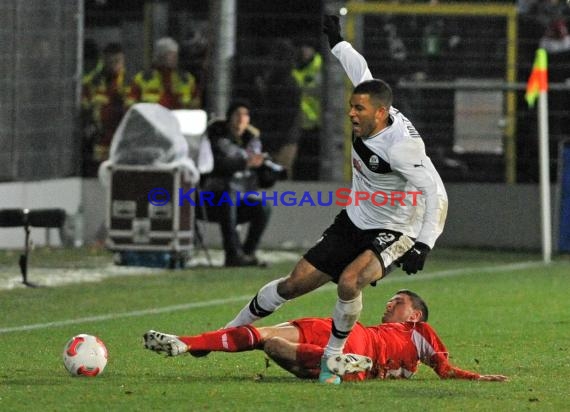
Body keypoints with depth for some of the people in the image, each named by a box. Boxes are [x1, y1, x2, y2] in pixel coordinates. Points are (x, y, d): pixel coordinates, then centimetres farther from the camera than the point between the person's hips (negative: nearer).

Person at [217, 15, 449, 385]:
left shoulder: (401, 144, -30)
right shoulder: (367, 120, -8)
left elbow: (435, 193, -30)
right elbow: (359, 68, 13)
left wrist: (423, 245, -36)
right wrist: (336, 40, 28)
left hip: (395, 233, -7)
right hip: (354, 222, 7)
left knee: (349, 282, -31)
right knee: (296, 282, 5)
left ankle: (332, 359, -12)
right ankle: (231, 330, 20)